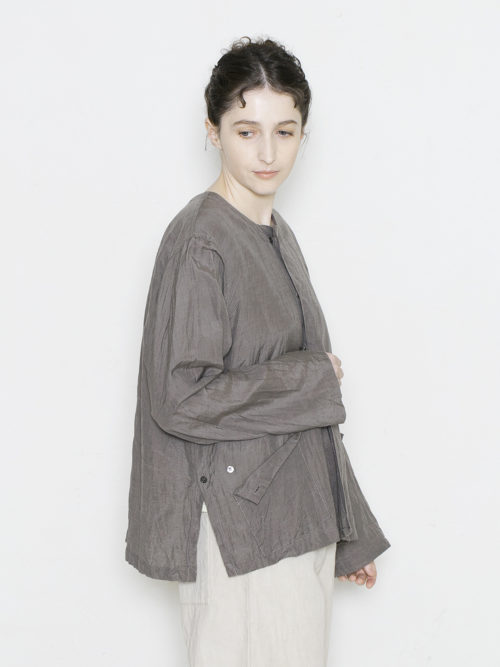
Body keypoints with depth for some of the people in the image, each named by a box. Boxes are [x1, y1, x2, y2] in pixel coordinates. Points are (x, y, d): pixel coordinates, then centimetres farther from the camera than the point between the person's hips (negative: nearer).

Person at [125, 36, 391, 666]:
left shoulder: (278, 236, 10)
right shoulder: (197, 241, -14)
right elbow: (180, 396, -21)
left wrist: (349, 535, 17)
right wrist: (314, 379, -11)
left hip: (303, 511, 8)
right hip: (237, 523, -8)